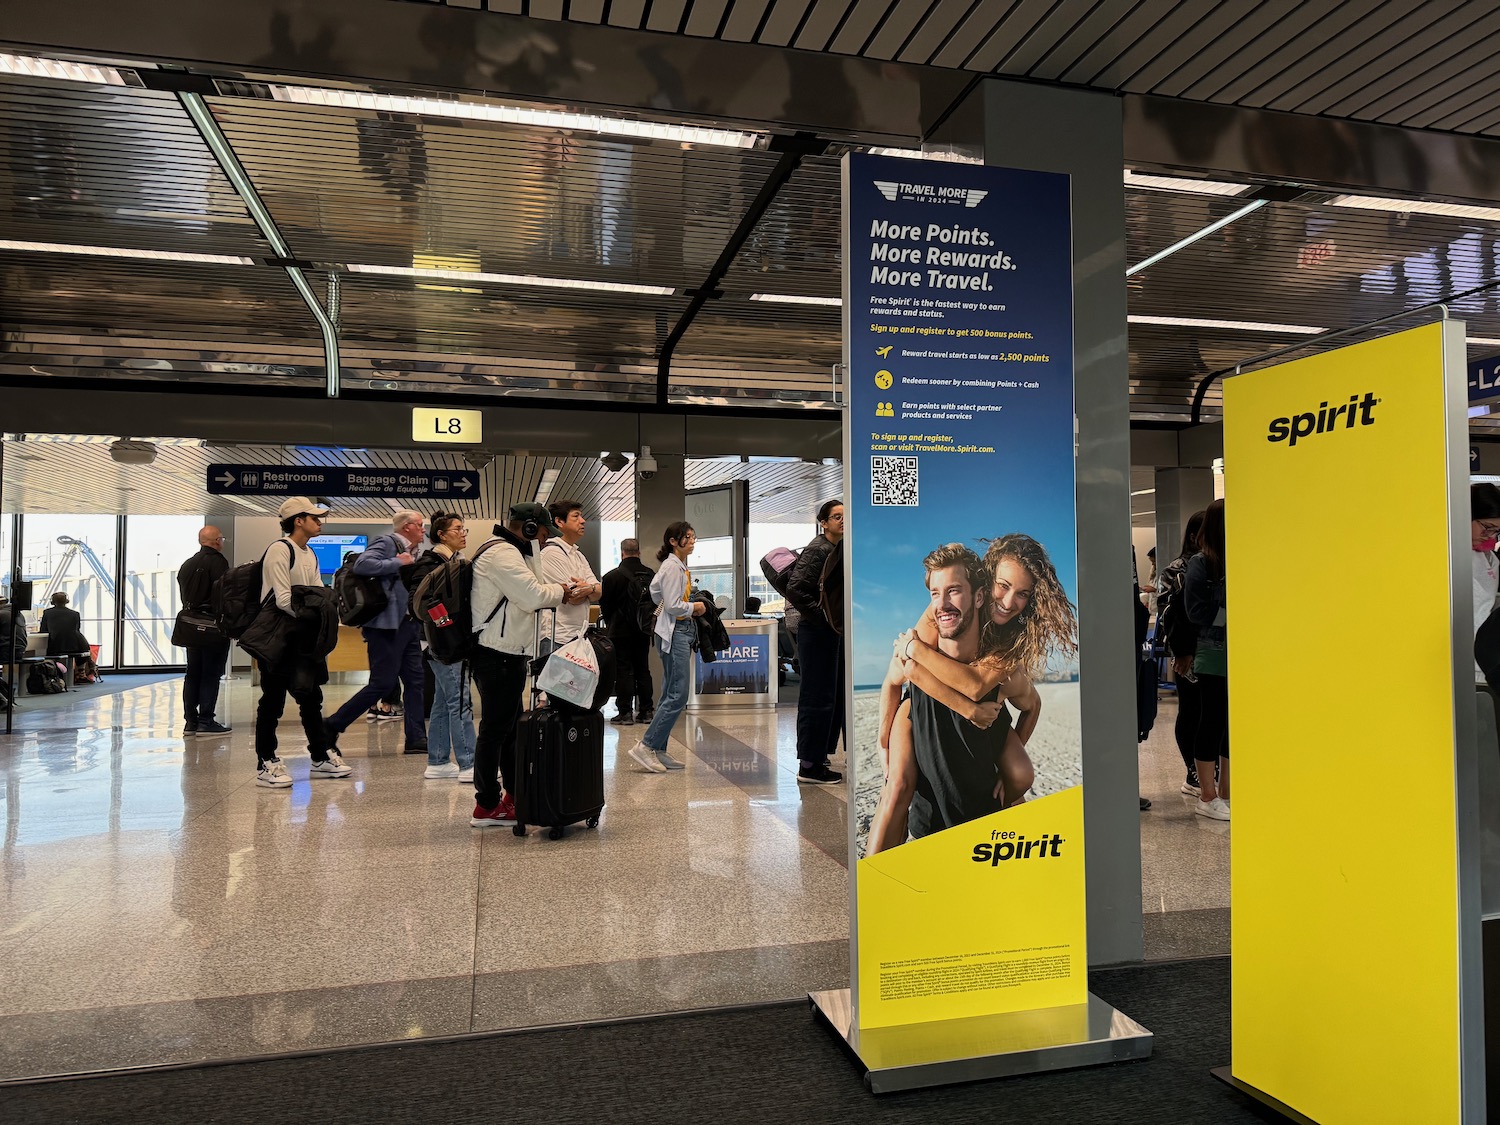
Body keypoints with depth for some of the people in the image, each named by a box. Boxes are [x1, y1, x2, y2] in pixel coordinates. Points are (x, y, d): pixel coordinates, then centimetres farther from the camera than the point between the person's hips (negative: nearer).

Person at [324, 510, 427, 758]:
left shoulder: (409, 551, 17)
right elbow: (361, 564, -25)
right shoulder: (386, 543, -7)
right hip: (386, 625, -9)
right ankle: (332, 726, 5)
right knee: (382, 684, -7)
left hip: (407, 625, 9)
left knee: (415, 681, 6)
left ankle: (416, 739, 10)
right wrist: (399, 562, -19)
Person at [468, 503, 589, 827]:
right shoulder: (501, 553, -15)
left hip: (510, 655, 11)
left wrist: (564, 595, 2)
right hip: (496, 656, -11)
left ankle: (515, 795, 29)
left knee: (511, 726, 18)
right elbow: (533, 596, -23)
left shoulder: (513, 553, 21)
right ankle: (487, 807, 3)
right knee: (495, 728, -5)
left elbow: (528, 597, 18)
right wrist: (563, 591, -5)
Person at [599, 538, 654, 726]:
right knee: (643, 669, 11)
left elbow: (604, 605, -5)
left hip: (621, 631, -4)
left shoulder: (612, 576, -12)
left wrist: (610, 624, 13)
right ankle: (646, 710, 14)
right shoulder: (652, 575, 0)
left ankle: (625, 712, -1)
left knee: (623, 671, 0)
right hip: (643, 630, 4)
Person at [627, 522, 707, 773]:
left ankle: (658, 750, 13)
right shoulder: (672, 566, -14)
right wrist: (695, 607, -4)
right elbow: (673, 606, -20)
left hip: (681, 631, 10)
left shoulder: (681, 567, 16)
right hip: (674, 632, -10)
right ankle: (646, 746, -9)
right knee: (678, 695, -12)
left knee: (671, 694, 10)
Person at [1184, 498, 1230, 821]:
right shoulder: (1200, 564, -9)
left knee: (1231, 724, 11)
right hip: (1214, 658, -6)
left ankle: (1225, 791, 23)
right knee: (1212, 724, 2)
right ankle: (1207, 797, 12)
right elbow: (1199, 613, -12)